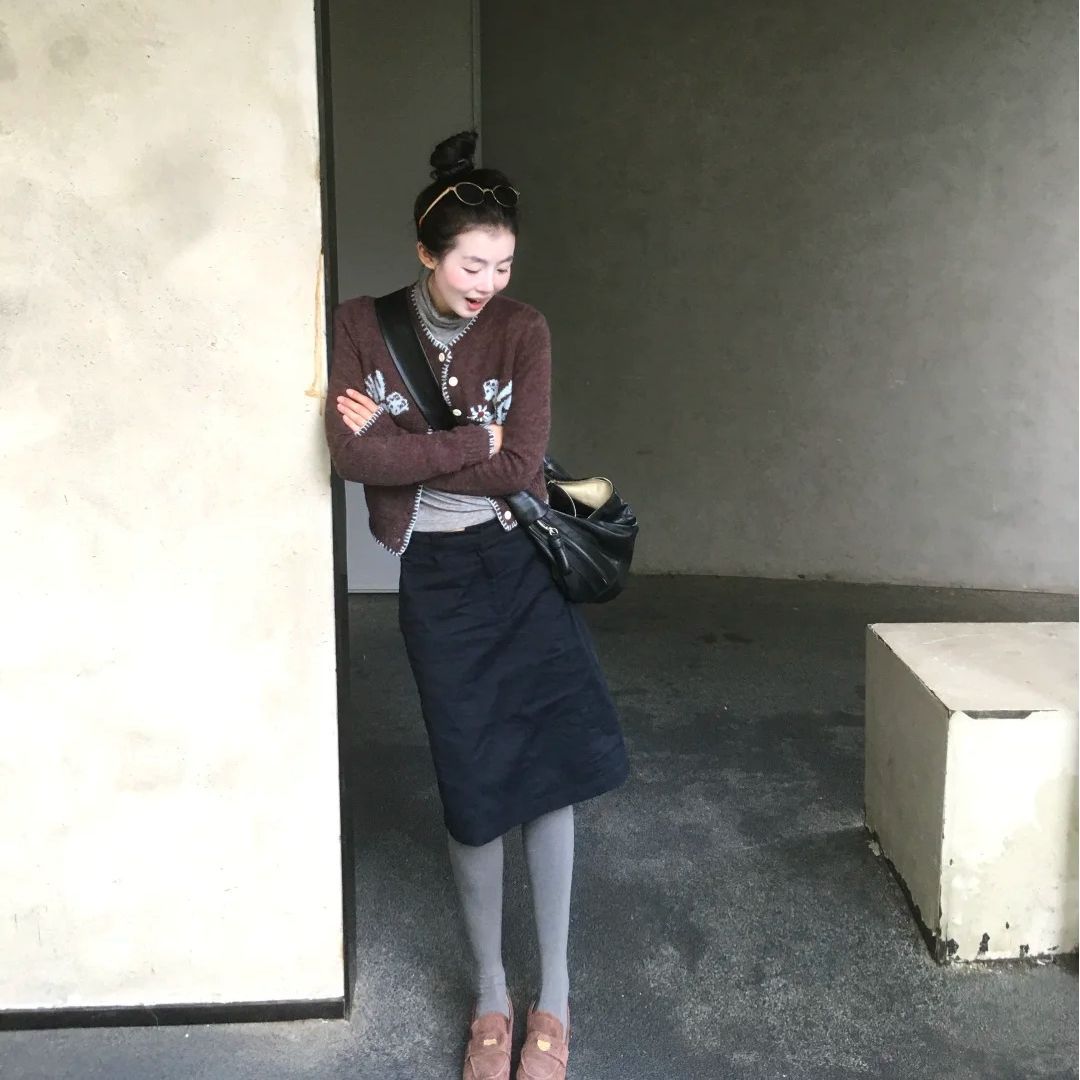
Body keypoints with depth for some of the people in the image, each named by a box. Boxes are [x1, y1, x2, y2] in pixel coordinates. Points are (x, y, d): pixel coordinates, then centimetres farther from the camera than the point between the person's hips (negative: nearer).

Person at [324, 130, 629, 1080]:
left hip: (524, 567, 1)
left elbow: (522, 464, -14)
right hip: (436, 576, 0)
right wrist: (471, 444, -13)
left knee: (552, 768, -2)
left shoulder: (522, 329, -5)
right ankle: (491, 993, 24)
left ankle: (555, 991, 16)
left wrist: (404, 447, -13)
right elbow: (351, 455, -16)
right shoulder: (362, 327, -4)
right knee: (474, 786, 5)